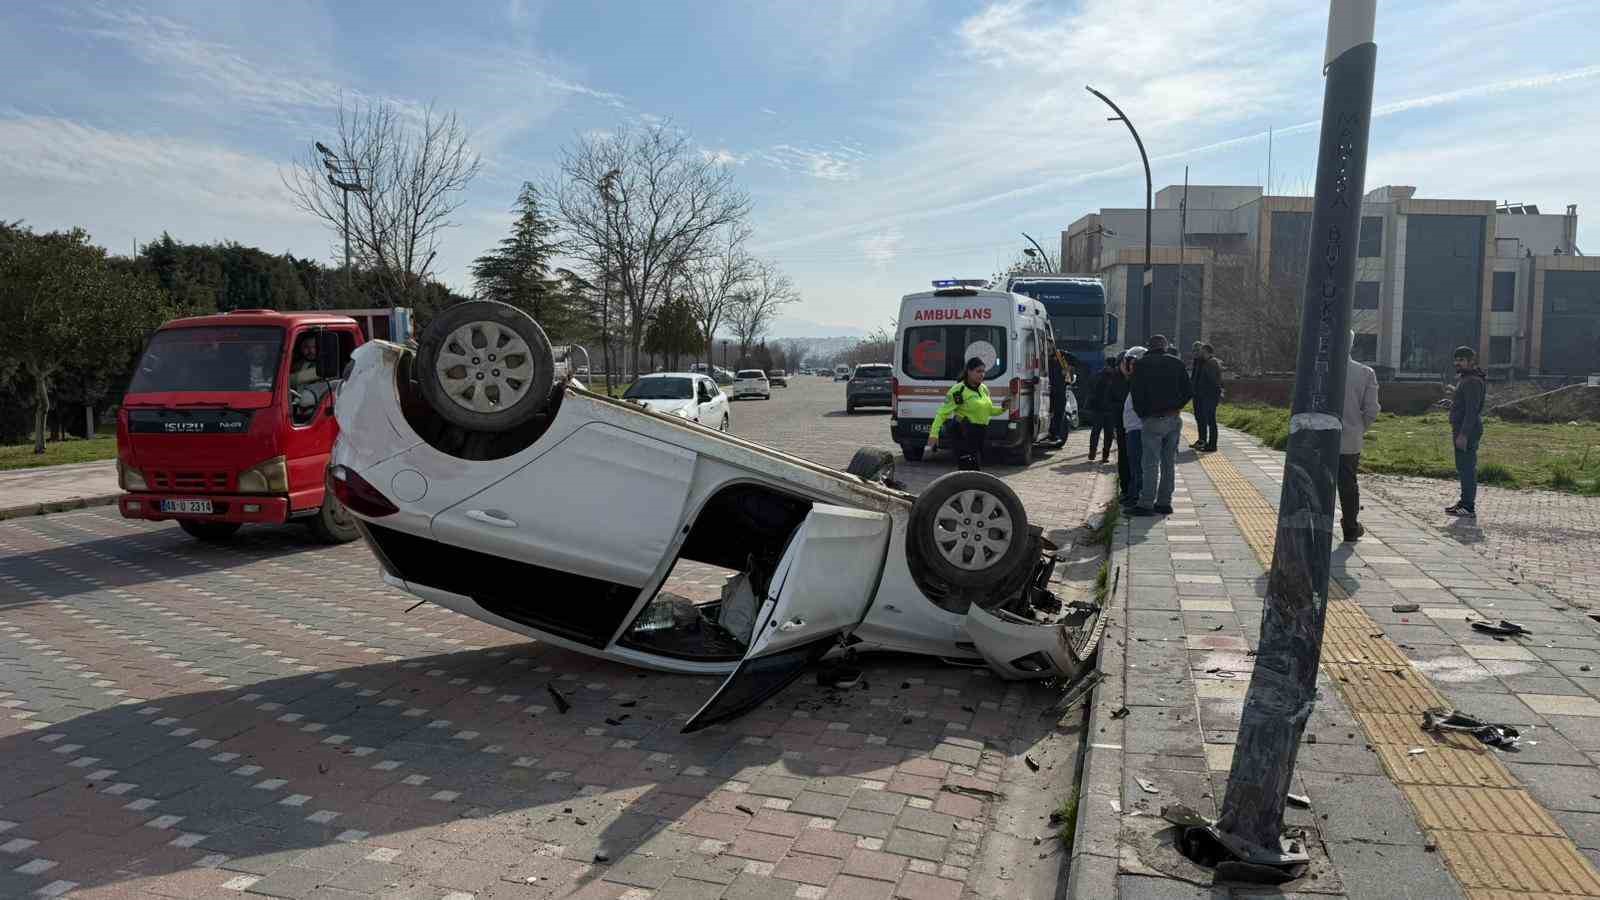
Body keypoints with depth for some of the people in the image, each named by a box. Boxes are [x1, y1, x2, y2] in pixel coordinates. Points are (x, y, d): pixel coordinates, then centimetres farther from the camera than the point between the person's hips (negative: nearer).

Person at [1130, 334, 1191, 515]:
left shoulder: (1142, 365, -3)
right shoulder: (1177, 363, 7)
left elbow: (1136, 394, -6)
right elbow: (1188, 391, 6)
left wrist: (1141, 414, 7)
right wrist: (1175, 407, 16)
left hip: (1152, 420, -4)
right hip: (1174, 420, 4)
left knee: (1151, 463, -3)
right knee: (1169, 463, 10)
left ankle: (1146, 504, -4)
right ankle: (1165, 502, 14)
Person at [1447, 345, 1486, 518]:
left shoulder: (1473, 382, -16)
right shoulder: (1464, 379, 18)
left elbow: (1472, 410, -22)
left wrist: (1463, 434, -26)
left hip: (1467, 432, -11)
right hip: (1462, 430, 11)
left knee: (1467, 468, -10)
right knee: (1464, 467, 17)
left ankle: (1469, 507, -9)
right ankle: (1465, 501, 26)